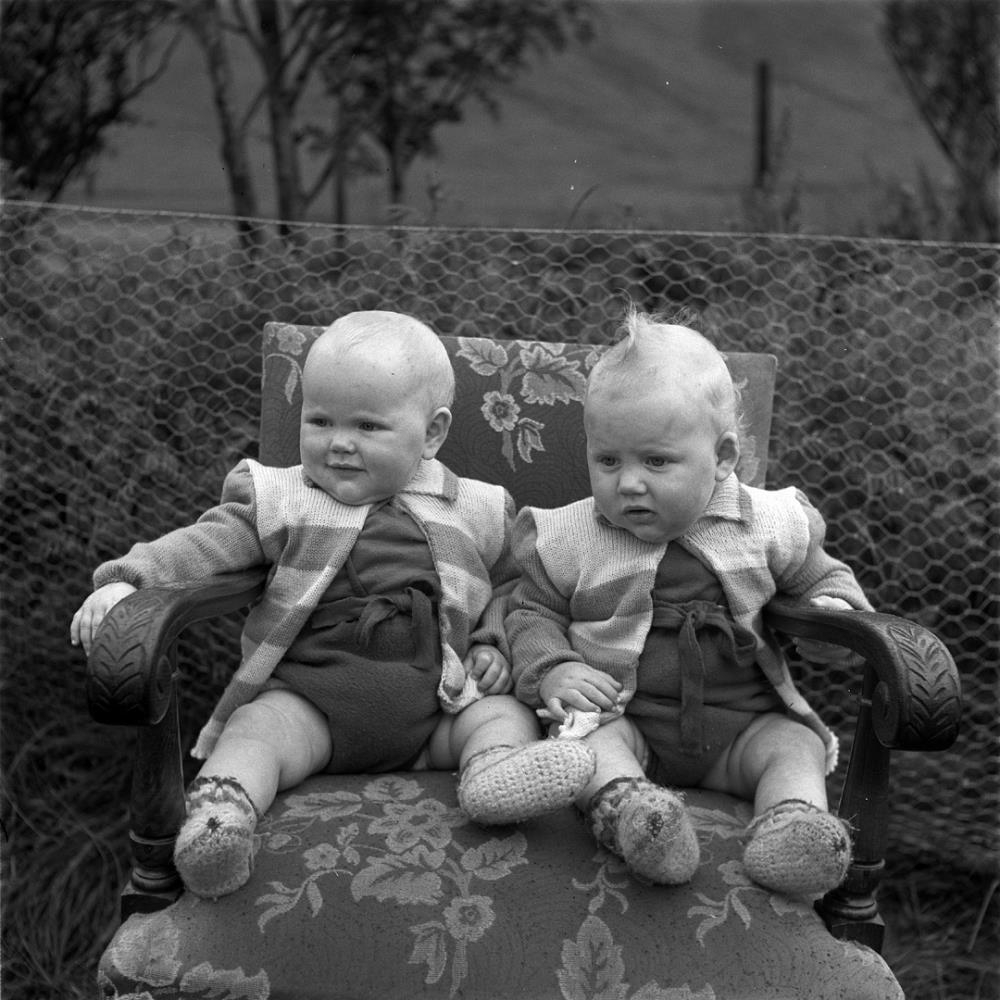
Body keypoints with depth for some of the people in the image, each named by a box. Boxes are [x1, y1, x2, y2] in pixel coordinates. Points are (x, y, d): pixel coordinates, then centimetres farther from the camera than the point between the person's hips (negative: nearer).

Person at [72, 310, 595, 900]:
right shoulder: (282, 502, 10)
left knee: (507, 714, -20)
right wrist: (127, 580, -14)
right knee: (256, 729, -27)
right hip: (309, 698, -1)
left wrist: (495, 644, 4)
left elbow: (512, 584, 23)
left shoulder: (474, 513, 12)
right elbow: (207, 543, 1)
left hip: (437, 705, 1)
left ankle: (497, 769, -47)